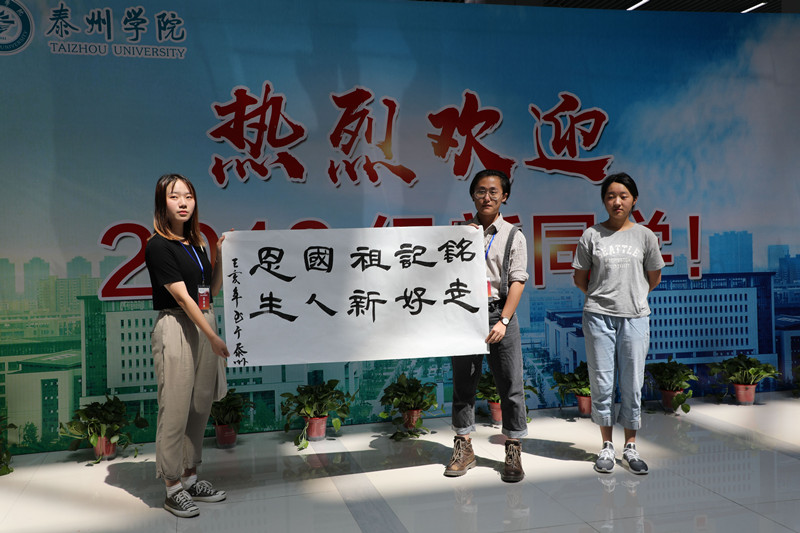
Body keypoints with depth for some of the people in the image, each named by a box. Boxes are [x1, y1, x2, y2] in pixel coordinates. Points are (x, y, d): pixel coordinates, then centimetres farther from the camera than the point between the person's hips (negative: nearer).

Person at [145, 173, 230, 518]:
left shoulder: (196, 243, 13)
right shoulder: (158, 246, -9)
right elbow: (182, 296, -15)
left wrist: (221, 256, 6)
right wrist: (213, 337, -18)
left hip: (204, 324, 8)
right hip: (175, 328, -7)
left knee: (201, 406, 11)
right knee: (176, 408, -3)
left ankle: (190, 477, 24)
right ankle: (173, 488, 9)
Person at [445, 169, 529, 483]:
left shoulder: (513, 236, 7)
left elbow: (517, 281, -1)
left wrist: (503, 321, -11)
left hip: (499, 313, -1)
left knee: (510, 384, -1)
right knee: (463, 383, 6)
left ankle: (513, 451, 10)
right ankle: (464, 448, 17)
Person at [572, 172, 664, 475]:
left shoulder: (645, 236, 5)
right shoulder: (591, 236, 2)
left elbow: (654, 277, 16)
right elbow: (580, 278, 10)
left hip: (635, 317, 1)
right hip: (599, 317, 0)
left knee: (632, 384, 5)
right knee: (601, 383, 3)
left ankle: (630, 447, 19)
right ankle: (607, 447, 17)